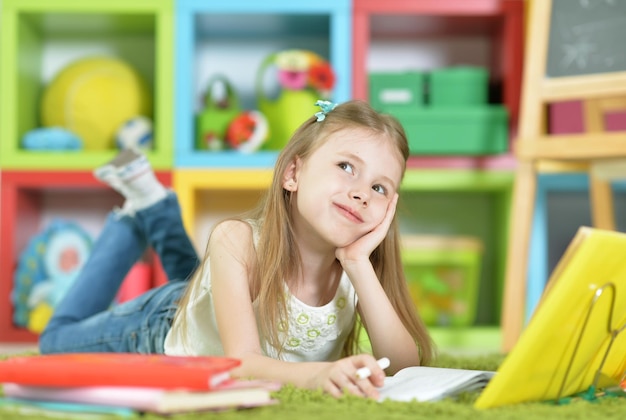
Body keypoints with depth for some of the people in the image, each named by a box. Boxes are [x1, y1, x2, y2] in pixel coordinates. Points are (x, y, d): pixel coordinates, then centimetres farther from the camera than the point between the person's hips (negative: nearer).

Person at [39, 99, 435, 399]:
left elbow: (405, 365, -37)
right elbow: (241, 360, -48)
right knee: (61, 335, 23)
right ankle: (138, 214, 31)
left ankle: (160, 211, 41)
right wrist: (315, 373, -69)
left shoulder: (362, 262, -30)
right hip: (162, 326, -4)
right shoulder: (238, 240, -41)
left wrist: (359, 265, -48)